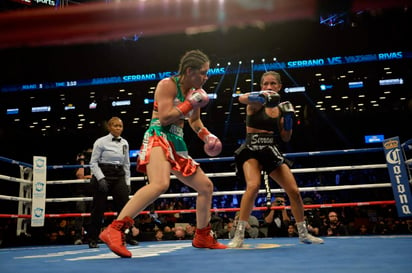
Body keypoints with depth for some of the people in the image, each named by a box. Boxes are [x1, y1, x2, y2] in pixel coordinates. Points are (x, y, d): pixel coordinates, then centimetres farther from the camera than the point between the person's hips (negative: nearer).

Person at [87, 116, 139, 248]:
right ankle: (93, 239, 12)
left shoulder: (124, 143, 9)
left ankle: (129, 235, 4)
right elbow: (93, 162, -6)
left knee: (124, 205, -4)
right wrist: (101, 179, -17)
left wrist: (127, 182, 9)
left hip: (119, 177, 4)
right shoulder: (101, 142, -5)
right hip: (102, 175, -4)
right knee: (98, 208, 0)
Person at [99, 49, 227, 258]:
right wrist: (190, 103, -12)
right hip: (158, 138, -9)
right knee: (160, 184, -36)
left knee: (206, 186, 11)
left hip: (177, 145, 9)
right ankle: (113, 231, -34)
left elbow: (194, 121, 28)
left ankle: (203, 237, 26)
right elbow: (165, 118, -18)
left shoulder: (194, 91, 15)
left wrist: (207, 136, 11)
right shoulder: (167, 84, -8)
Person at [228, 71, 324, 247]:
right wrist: (263, 96, -45)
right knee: (253, 186, -31)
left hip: (271, 152, 5)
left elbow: (285, 138, 11)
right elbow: (242, 98, -30)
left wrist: (289, 118, -4)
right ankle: (239, 235, -21)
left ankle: (303, 234, 24)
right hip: (252, 150, -5)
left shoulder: (280, 108, 10)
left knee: (294, 191, 3)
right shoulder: (257, 103, -5)